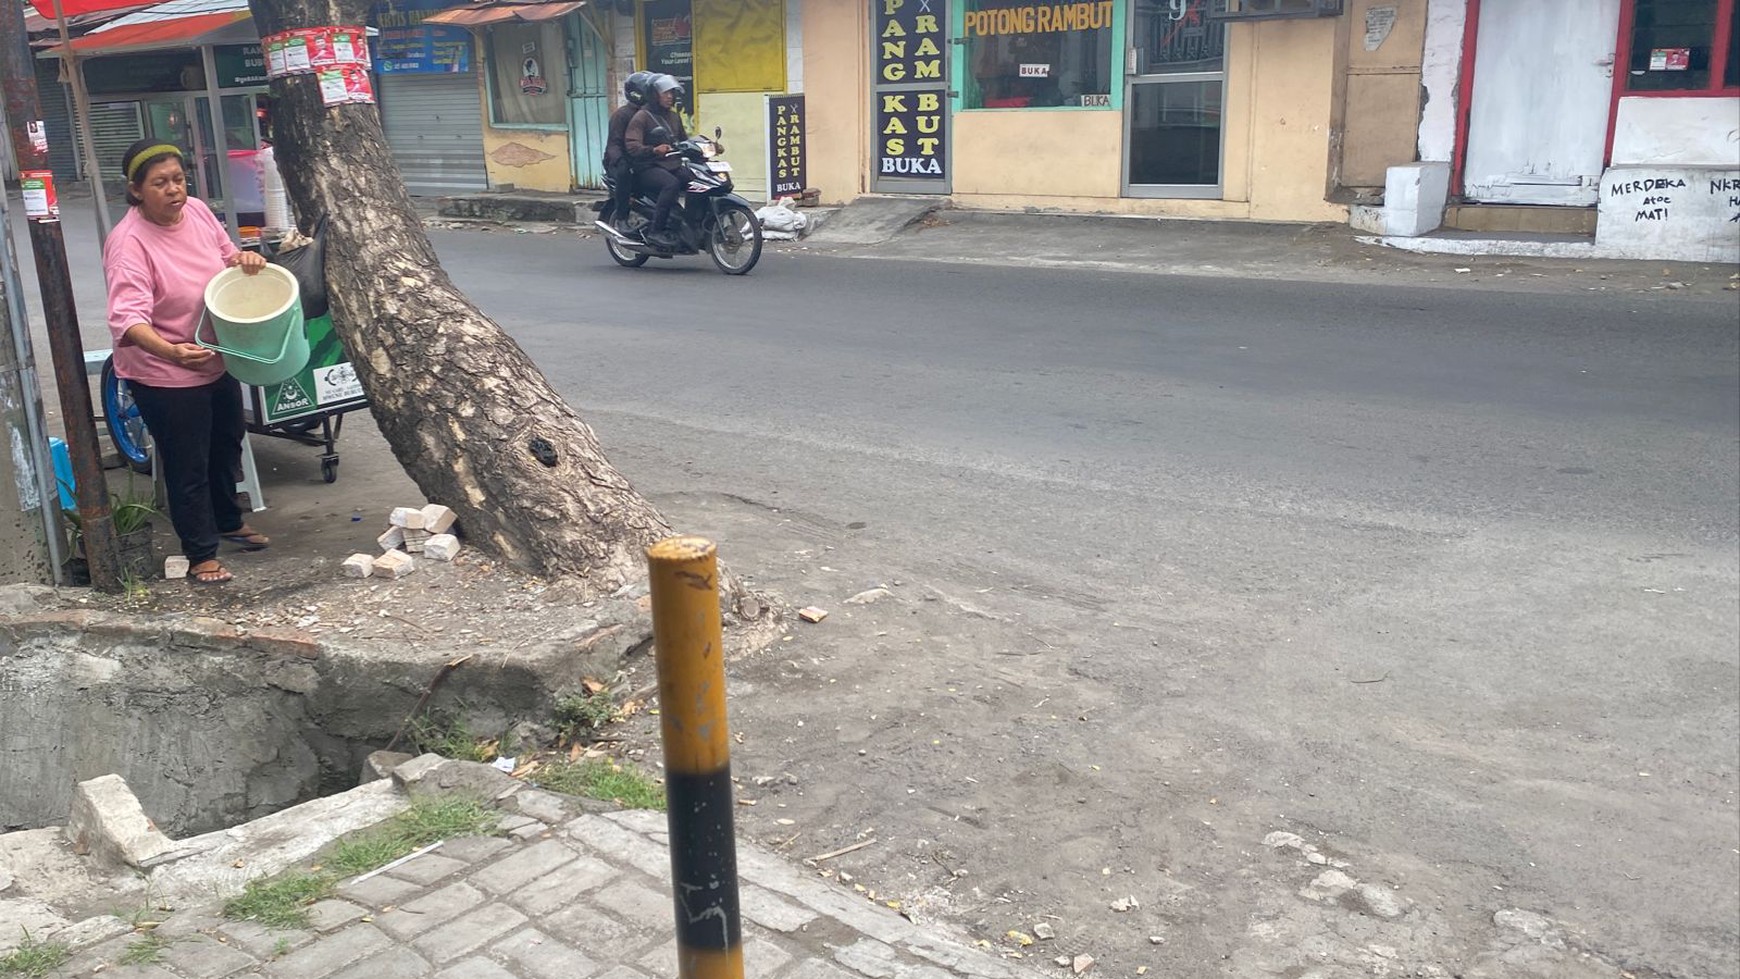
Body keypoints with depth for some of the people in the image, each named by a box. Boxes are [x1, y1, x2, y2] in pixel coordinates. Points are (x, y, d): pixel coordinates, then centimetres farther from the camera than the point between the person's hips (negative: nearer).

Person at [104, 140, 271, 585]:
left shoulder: (197, 210, -6)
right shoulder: (129, 243, -27)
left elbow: (224, 255, 12)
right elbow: (127, 316, -37)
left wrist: (244, 258, -12)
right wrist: (169, 351, -56)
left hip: (217, 361, 8)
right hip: (165, 374, -8)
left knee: (227, 446, 25)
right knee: (187, 465, 4)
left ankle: (228, 521, 48)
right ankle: (201, 553, 20)